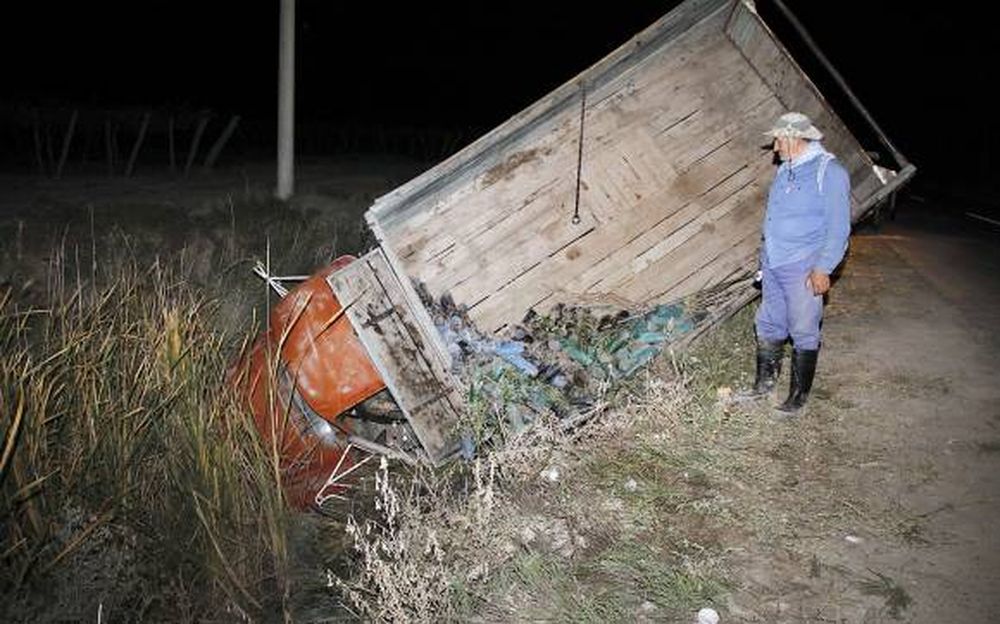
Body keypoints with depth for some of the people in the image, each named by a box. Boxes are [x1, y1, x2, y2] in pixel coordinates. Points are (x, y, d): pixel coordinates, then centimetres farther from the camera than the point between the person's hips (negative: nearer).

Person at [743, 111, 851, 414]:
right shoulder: (784, 170, 12)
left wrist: (823, 269, -19)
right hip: (772, 267, 7)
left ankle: (798, 394, 13)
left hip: (804, 270, -7)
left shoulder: (829, 172, -12)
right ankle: (765, 380, 29)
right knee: (768, 326, 14)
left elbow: (838, 228, -14)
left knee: (803, 333, 2)